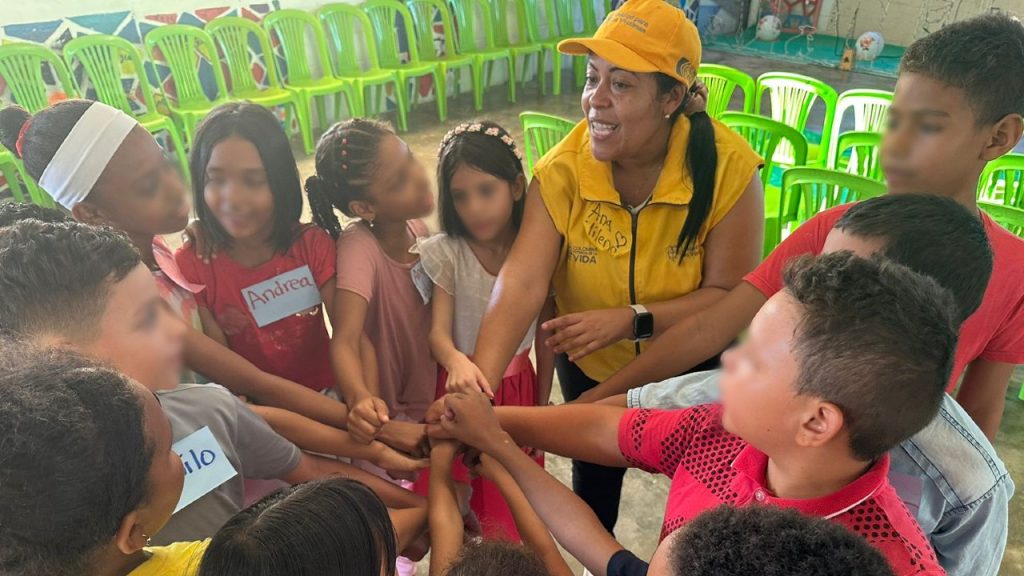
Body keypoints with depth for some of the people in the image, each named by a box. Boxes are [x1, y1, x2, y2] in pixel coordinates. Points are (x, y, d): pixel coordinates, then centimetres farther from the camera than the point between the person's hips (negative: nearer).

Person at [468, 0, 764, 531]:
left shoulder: (728, 167, -28)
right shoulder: (562, 172, -26)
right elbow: (520, 284, -37)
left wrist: (633, 320, -37)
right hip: (591, 369, 1)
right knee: (595, 473, 26)